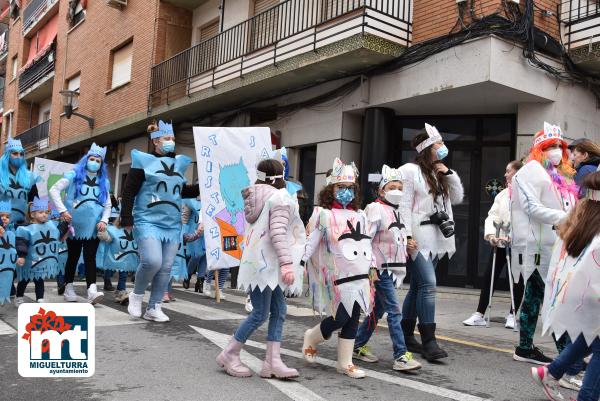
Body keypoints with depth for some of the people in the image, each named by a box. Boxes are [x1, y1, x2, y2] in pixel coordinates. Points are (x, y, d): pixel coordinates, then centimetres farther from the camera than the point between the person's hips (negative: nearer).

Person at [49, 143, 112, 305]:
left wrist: (104, 220, -4)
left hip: (93, 226, 2)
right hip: (75, 225, -1)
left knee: (90, 257, -7)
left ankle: (92, 290, -18)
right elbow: (54, 190, -5)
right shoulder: (74, 175, 2)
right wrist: (62, 210, -15)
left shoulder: (103, 182, 12)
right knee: (73, 256, 9)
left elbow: (107, 205, 13)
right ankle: (69, 287, 23)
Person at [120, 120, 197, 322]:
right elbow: (128, 191, -2)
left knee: (166, 268, 4)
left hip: (172, 225, 5)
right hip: (148, 222, -5)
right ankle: (137, 294, 6)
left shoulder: (178, 163, 14)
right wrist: (127, 218, -8)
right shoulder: (143, 161, -1)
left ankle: (153, 308, 15)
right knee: (152, 261, -21)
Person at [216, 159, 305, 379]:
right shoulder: (279, 198, -10)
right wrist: (286, 262, -23)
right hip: (265, 262, -9)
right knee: (260, 314, -4)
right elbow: (278, 233, -19)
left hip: (266, 263, 9)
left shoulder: (256, 197, 17)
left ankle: (272, 362, 4)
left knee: (278, 311, 6)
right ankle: (229, 355, 6)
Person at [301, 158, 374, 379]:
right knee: (341, 317, -8)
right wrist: (300, 261, -15)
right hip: (338, 275, -6)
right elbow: (311, 241, -6)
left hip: (360, 274, 6)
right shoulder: (323, 214, -1)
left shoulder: (360, 215, 16)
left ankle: (345, 362, 17)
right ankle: (312, 338, 21)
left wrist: (372, 267, 15)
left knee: (353, 317, 5)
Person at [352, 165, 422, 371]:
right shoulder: (376, 209, -12)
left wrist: (406, 244, 8)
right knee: (395, 310, -10)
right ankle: (401, 356, -6)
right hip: (381, 269, -9)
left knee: (378, 309, 14)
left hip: (393, 269, 9)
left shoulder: (396, 212, 16)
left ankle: (357, 346, 25)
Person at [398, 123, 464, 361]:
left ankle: (406, 335, 19)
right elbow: (404, 206, -11)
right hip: (418, 237, -8)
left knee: (418, 287, 11)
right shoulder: (410, 171, -6)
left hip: (435, 238, 8)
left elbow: (457, 198, 18)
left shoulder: (439, 174, 20)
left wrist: (449, 173, 6)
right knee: (428, 285, -15)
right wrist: (407, 236, -18)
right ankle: (428, 341, -11)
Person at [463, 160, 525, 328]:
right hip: (500, 242, 5)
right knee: (489, 277, 4)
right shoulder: (502, 194, 11)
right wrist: (490, 234, -11)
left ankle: (512, 315, 20)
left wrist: (512, 237, -23)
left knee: (518, 280, 6)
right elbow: (492, 215, 5)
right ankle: (479, 314, 10)